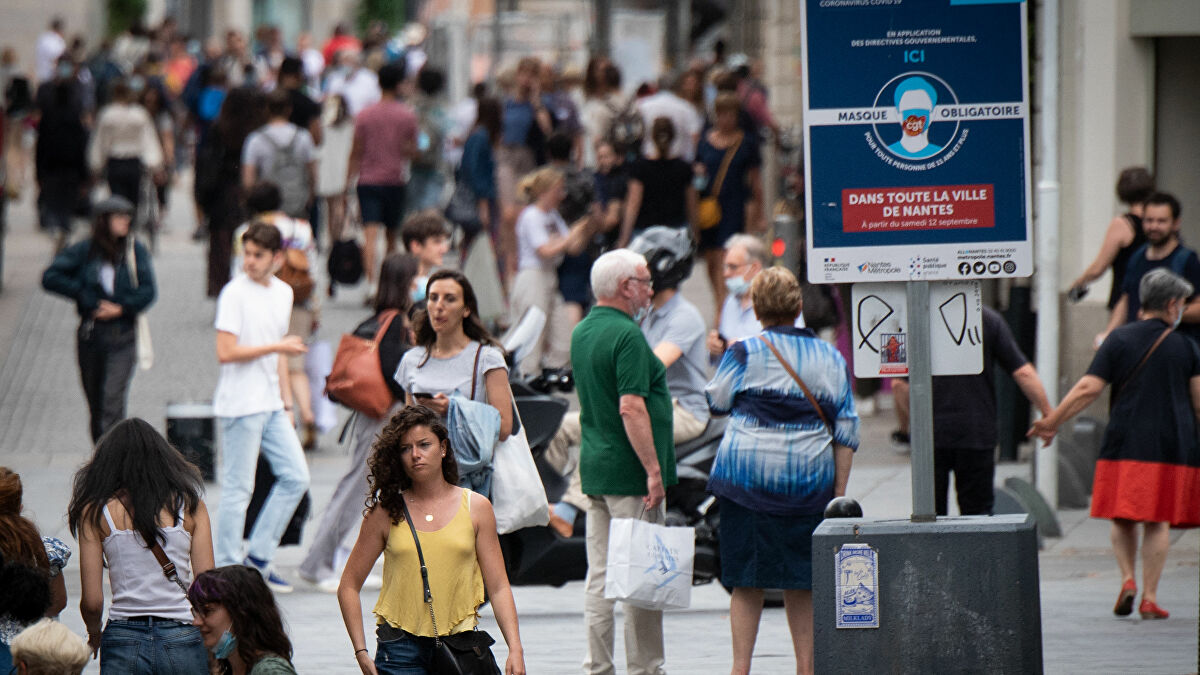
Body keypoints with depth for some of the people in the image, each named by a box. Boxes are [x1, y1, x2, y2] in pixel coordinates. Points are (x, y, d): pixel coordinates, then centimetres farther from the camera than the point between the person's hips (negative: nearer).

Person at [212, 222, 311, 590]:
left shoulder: (283, 293, 12)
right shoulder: (235, 293, -11)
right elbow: (226, 352, -17)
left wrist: (286, 402, 17)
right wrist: (278, 347, -13)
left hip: (271, 406, 8)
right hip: (240, 406, -8)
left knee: (295, 477, 6)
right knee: (237, 489, -4)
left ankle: (259, 557, 15)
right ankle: (226, 570, 3)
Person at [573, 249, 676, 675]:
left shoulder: (581, 333, 13)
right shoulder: (626, 336, -15)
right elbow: (631, 407, -22)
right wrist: (654, 470, -21)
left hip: (594, 471, 9)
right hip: (630, 475, -9)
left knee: (599, 575, 9)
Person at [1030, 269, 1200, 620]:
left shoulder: (1119, 340, 2)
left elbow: (1088, 389, -5)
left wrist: (1052, 422, 2)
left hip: (1123, 444, 1)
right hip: (1171, 445, 0)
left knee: (1123, 519, 13)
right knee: (1158, 522, 3)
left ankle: (1127, 579, -5)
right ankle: (1149, 598, 1)